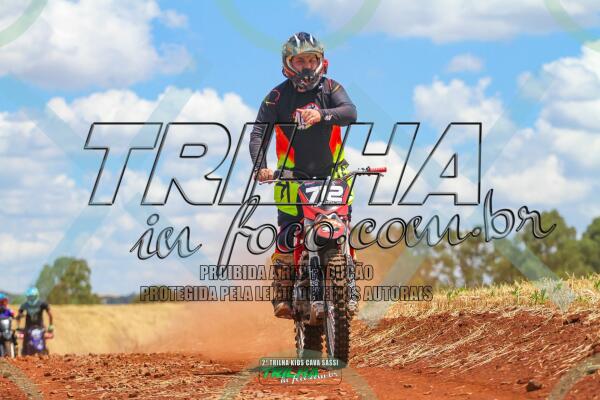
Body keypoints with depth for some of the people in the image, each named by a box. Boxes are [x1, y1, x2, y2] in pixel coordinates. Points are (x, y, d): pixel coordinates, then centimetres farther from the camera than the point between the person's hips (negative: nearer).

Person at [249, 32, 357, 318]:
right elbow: (259, 133, -8)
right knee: (287, 238, -11)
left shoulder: (330, 88, 2)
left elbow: (350, 112, -17)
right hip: (293, 176, -1)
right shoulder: (278, 96, -2)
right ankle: (282, 296, -4)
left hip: (332, 174, 1)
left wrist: (322, 114, -37)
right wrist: (260, 166, -26)